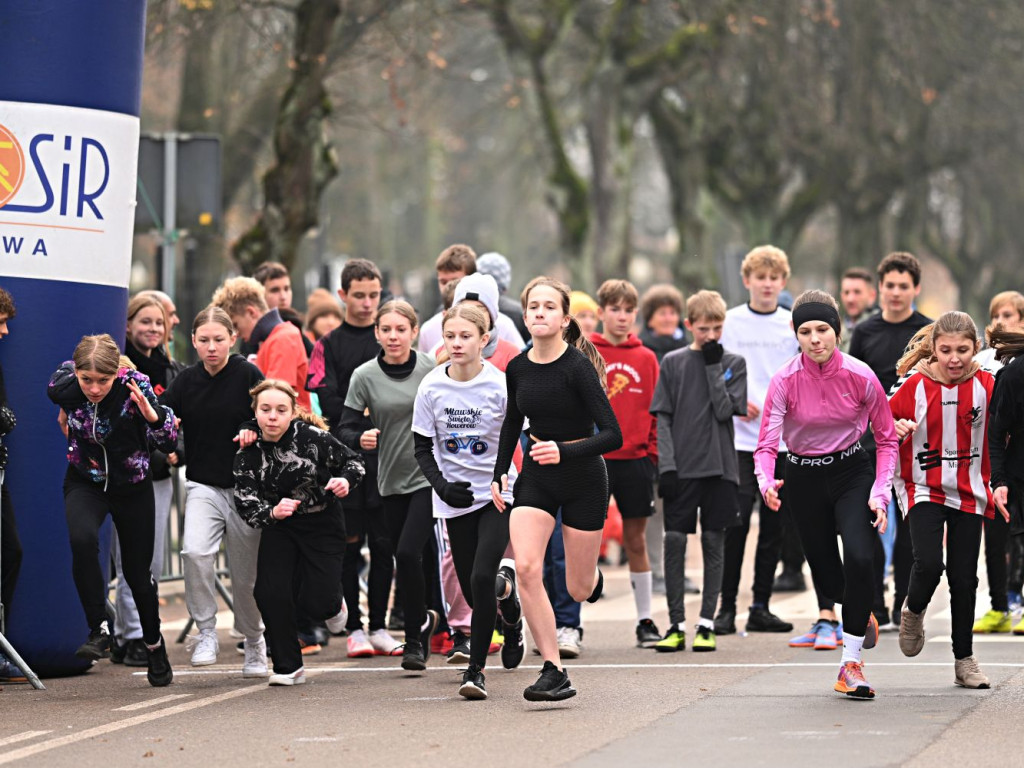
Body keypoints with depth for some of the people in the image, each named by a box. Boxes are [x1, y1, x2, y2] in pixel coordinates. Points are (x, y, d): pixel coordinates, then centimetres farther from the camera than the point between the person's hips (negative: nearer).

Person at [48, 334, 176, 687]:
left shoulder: (135, 385, -26)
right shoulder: (66, 380, -19)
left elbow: (169, 443, -26)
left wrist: (151, 413, -41)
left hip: (133, 487, -1)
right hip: (85, 482, 1)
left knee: (137, 571, 9)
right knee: (82, 539, -32)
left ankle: (154, 646, 35)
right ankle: (99, 632, -23)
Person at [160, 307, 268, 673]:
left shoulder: (248, 375, -6)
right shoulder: (186, 381, 2)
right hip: (203, 485, 1)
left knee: (247, 573, 9)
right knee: (195, 551, -26)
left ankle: (253, 641, 34)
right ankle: (206, 632, -11)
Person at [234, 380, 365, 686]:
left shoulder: (312, 438, -17)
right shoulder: (248, 456, -9)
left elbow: (353, 461, -3)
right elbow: (246, 505, -12)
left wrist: (345, 480, -24)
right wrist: (271, 512, -33)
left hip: (322, 524, -3)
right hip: (279, 527, 3)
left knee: (317, 603, -12)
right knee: (270, 592, -15)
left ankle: (334, 604, 29)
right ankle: (289, 668, 2)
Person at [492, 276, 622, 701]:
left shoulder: (578, 367, -18)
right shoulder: (517, 369, -2)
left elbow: (613, 435, -20)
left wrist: (564, 452, -32)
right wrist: (499, 473, 13)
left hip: (583, 478, -4)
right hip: (536, 476, 4)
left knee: (578, 590, 3)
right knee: (526, 567, -18)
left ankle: (592, 577, 43)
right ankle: (553, 672, -13)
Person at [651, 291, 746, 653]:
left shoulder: (733, 363, 5)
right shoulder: (672, 363, 6)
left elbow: (724, 410, -7)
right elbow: (662, 417, 3)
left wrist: (713, 365, -9)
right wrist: (666, 464, -7)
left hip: (720, 466, 0)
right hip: (681, 468, 0)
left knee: (714, 543, 2)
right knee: (674, 542, -4)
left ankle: (706, 623, 7)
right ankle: (676, 625, 2)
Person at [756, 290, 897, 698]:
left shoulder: (860, 376, -15)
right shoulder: (785, 380, -15)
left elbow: (886, 439, -3)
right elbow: (767, 443, -18)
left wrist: (880, 493, -13)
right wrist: (766, 483, -39)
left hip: (851, 471, -1)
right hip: (804, 478, 1)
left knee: (859, 558, -24)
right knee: (828, 580, 7)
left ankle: (851, 662, -15)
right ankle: (861, 616, 44)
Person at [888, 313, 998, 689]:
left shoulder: (986, 386, -5)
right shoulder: (914, 386, -9)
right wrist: (897, 430, -17)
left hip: (969, 494, 2)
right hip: (924, 489, -2)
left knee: (964, 577, 6)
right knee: (928, 563, -21)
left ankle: (964, 659, 19)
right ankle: (914, 611, 13)